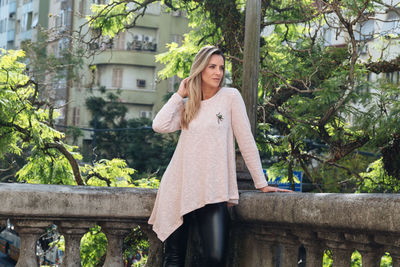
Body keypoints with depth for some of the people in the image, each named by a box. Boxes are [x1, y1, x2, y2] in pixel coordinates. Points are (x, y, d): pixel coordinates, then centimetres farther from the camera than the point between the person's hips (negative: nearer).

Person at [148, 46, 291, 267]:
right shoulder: (187, 105, 15)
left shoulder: (230, 97, 4)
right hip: (180, 189, 3)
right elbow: (159, 126, -1)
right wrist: (180, 95, 6)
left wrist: (261, 183, -1)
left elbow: (246, 140, 2)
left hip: (212, 191, -3)